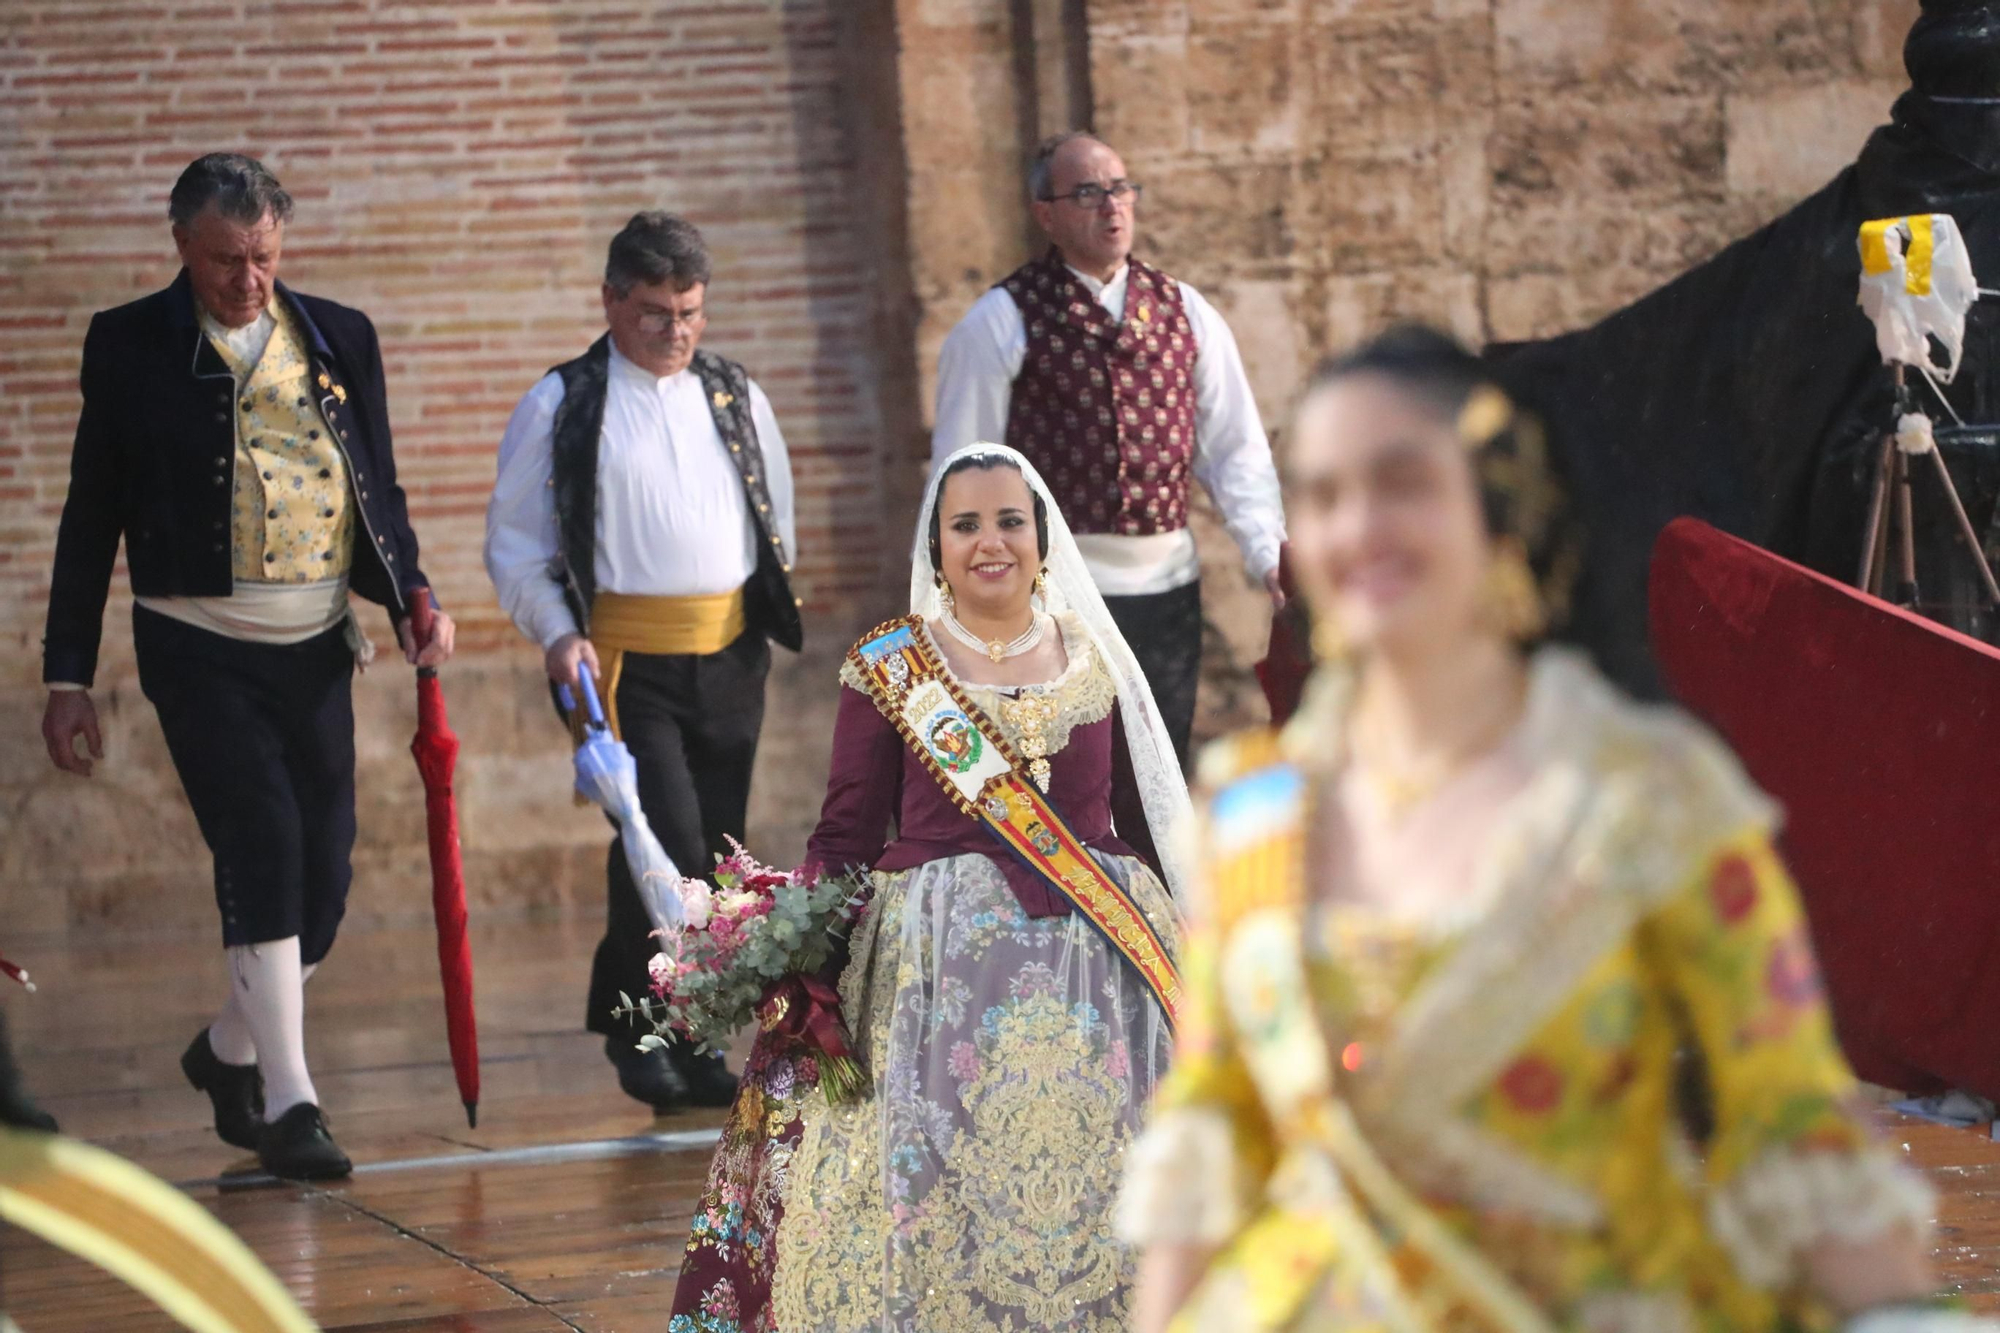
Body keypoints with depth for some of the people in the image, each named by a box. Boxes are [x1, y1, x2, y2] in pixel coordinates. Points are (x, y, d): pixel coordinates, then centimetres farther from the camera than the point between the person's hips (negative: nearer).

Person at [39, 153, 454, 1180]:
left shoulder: (340, 337, 9)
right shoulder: (129, 345, 0)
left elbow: (379, 489, 15)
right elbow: (91, 517, 3)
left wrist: (413, 599, -4)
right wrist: (68, 678, 1)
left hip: (316, 643, 4)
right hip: (200, 645, -4)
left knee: (324, 869, 5)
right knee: (263, 851, -15)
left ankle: (231, 1049, 30)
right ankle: (286, 1098, -10)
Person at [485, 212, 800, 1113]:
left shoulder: (736, 397, 13)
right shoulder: (562, 405, 0)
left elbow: (777, 515, 24)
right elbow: (514, 540, 2)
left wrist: (771, 609, 13)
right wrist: (557, 633, -10)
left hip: (729, 655, 5)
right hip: (626, 659, -5)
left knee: (718, 855, 5)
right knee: (666, 844, -16)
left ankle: (694, 1040, 16)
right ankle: (638, 1028, 2)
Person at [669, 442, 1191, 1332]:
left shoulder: (1093, 657, 9)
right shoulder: (888, 667, 3)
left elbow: (1142, 819, 12)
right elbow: (845, 835, 0)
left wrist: (1173, 950, 9)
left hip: (1093, 962, 2)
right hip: (936, 961, -2)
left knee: (1088, 1182, -1)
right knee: (938, 1186, -8)